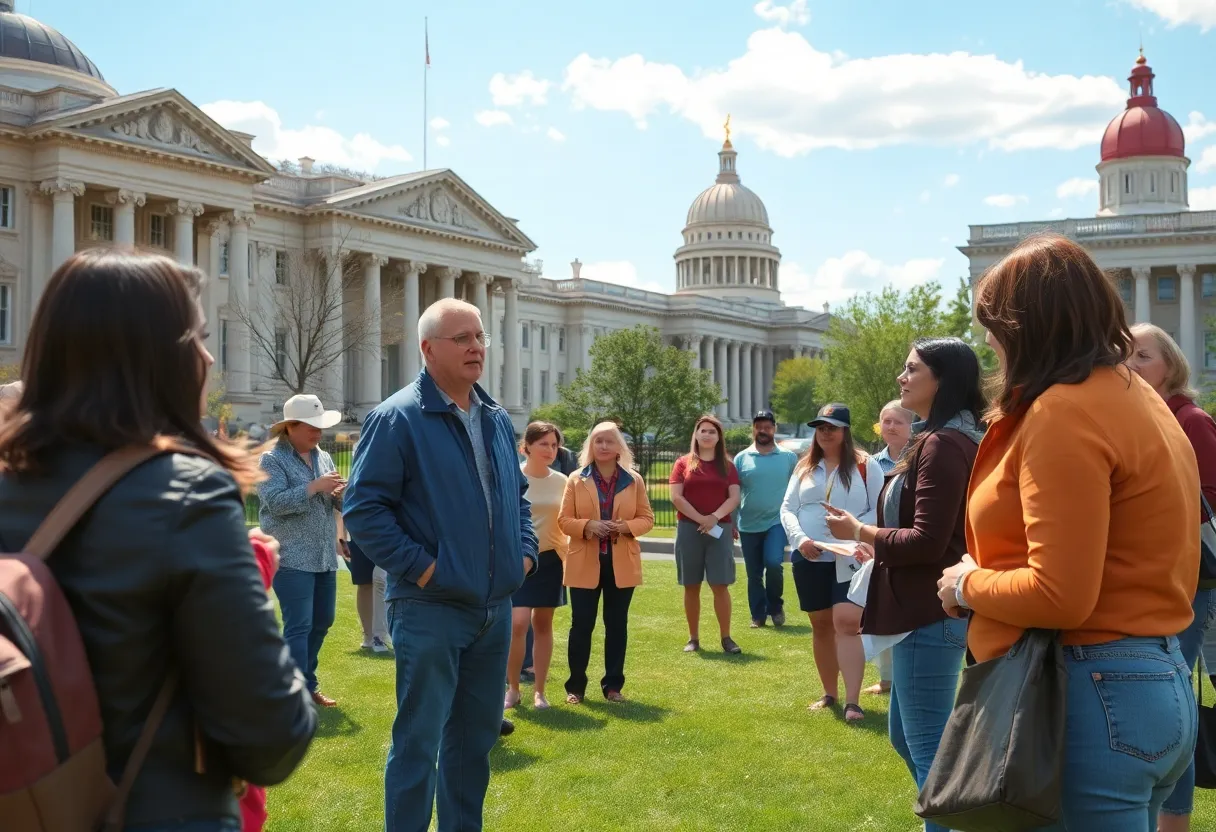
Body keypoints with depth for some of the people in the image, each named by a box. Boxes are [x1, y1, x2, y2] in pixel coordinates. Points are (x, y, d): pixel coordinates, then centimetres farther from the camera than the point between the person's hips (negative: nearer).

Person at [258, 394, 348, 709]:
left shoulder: (323, 457, 14)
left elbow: (336, 504, 15)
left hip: (325, 556, 7)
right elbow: (275, 502, -19)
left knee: (322, 621, 14)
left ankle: (306, 683, 28)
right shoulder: (271, 459, -6)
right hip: (291, 558, -7)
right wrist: (315, 487, -22)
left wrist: (340, 494, -8)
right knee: (298, 626, -9)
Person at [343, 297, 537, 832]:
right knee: (419, 741, 0)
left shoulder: (497, 420, 12)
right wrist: (418, 566, -17)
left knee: (477, 734, 16)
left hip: (495, 607, 7)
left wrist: (525, 551, 8)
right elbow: (363, 507, -14)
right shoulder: (398, 417, -11)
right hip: (431, 609, -7)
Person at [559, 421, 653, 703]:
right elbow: (563, 520, 0)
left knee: (617, 624, 7)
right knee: (581, 624, 0)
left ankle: (613, 685, 16)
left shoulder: (634, 480, 5)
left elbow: (647, 518, 6)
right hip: (585, 564, -1)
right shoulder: (576, 480, 2)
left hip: (622, 563, 1)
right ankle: (575, 686, 10)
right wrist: (588, 525, -18)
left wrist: (625, 526, -14)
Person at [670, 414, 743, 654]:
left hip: (720, 530, 0)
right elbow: (676, 497, -5)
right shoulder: (683, 463, 4)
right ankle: (693, 638, 11)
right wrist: (700, 519, -13)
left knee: (720, 585, -4)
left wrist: (715, 517, -16)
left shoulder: (727, 466, 9)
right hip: (689, 529, 0)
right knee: (691, 586, 4)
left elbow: (734, 498, 0)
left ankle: (726, 638, 2)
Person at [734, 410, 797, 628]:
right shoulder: (741, 458, 4)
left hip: (777, 522, -2)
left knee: (773, 563, -20)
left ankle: (775, 606, 3)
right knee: (754, 574, 7)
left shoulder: (789, 457, 3)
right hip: (749, 526, 2)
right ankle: (758, 616, 20)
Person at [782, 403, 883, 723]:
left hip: (851, 559, -4)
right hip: (809, 559, 5)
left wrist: (852, 530, -20)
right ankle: (830, 693, 25)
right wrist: (800, 538, -11)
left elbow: (880, 511, -4)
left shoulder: (866, 466, -2)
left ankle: (852, 701, -16)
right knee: (821, 625, 12)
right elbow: (787, 508, 7)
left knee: (846, 624, -16)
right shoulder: (804, 466, 10)